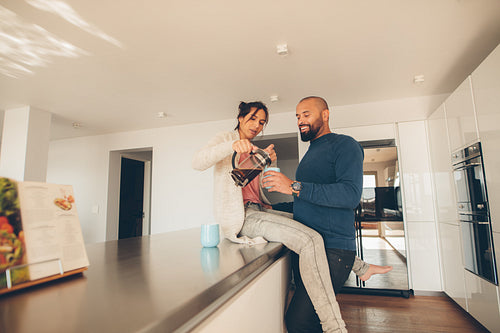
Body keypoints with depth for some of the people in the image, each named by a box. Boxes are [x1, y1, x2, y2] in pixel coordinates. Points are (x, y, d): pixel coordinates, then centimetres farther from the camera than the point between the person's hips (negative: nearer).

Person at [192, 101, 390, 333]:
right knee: (310, 240, -26)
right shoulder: (225, 139, 1)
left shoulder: (255, 151, 23)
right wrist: (232, 146, -33)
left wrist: (271, 163, -1)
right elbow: (197, 162, -19)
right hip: (240, 216, -9)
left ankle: (359, 267, 30)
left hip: (258, 209, 9)